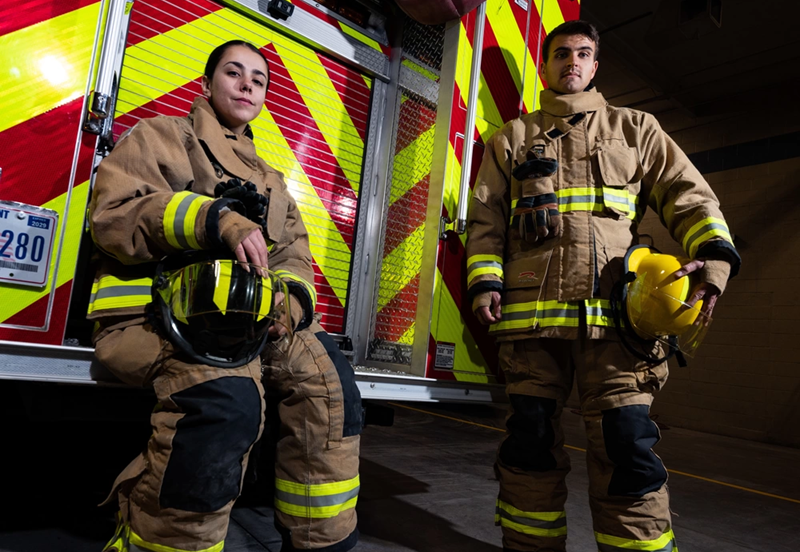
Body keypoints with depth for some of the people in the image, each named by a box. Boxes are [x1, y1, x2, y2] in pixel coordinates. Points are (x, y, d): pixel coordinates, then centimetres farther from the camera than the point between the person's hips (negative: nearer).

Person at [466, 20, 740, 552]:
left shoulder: (635, 129, 20)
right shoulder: (512, 139, 21)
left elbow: (689, 196, 10)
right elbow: (484, 218, 14)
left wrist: (714, 253, -9)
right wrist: (484, 280, -1)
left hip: (613, 311, -1)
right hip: (530, 311, 1)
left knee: (626, 443, -6)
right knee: (531, 440, 6)